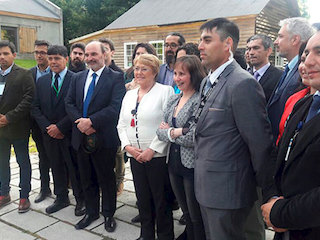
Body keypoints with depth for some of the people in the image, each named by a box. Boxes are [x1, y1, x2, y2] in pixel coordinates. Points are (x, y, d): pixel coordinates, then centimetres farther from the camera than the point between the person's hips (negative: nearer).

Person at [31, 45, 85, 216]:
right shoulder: (42, 81, 9)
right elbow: (35, 108, 7)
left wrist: (60, 127, -15)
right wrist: (47, 127, -7)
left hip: (70, 133, -5)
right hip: (49, 134, 5)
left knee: (75, 168, 5)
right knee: (56, 167, 16)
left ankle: (80, 200, 22)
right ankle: (61, 199, 33)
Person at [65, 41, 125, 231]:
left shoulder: (116, 78, -7)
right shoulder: (78, 78, 11)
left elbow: (115, 107, -18)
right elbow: (69, 103, 6)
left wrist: (91, 121, -21)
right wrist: (80, 122, -11)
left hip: (104, 138, -5)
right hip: (81, 137, 5)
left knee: (106, 179, 10)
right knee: (87, 179, 17)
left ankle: (109, 214, 29)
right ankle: (91, 212, 36)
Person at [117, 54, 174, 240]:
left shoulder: (165, 91, -6)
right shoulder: (129, 95, 13)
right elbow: (122, 125, 13)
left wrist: (152, 150, -17)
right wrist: (128, 146, -3)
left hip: (158, 156, -5)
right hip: (135, 156, 6)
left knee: (161, 200, 5)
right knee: (142, 198, 16)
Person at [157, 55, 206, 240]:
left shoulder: (201, 100, -15)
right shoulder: (173, 100, 9)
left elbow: (194, 136, -23)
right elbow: (160, 132, 6)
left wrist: (170, 131, -9)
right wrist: (177, 132, -12)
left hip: (193, 166, -7)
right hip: (174, 163, 7)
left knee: (197, 218, 9)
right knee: (187, 215, 23)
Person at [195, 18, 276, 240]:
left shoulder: (243, 84, -20)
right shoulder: (207, 82, 10)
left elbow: (260, 144, -17)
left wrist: (269, 193, -10)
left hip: (227, 192, -8)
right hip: (206, 187, 9)